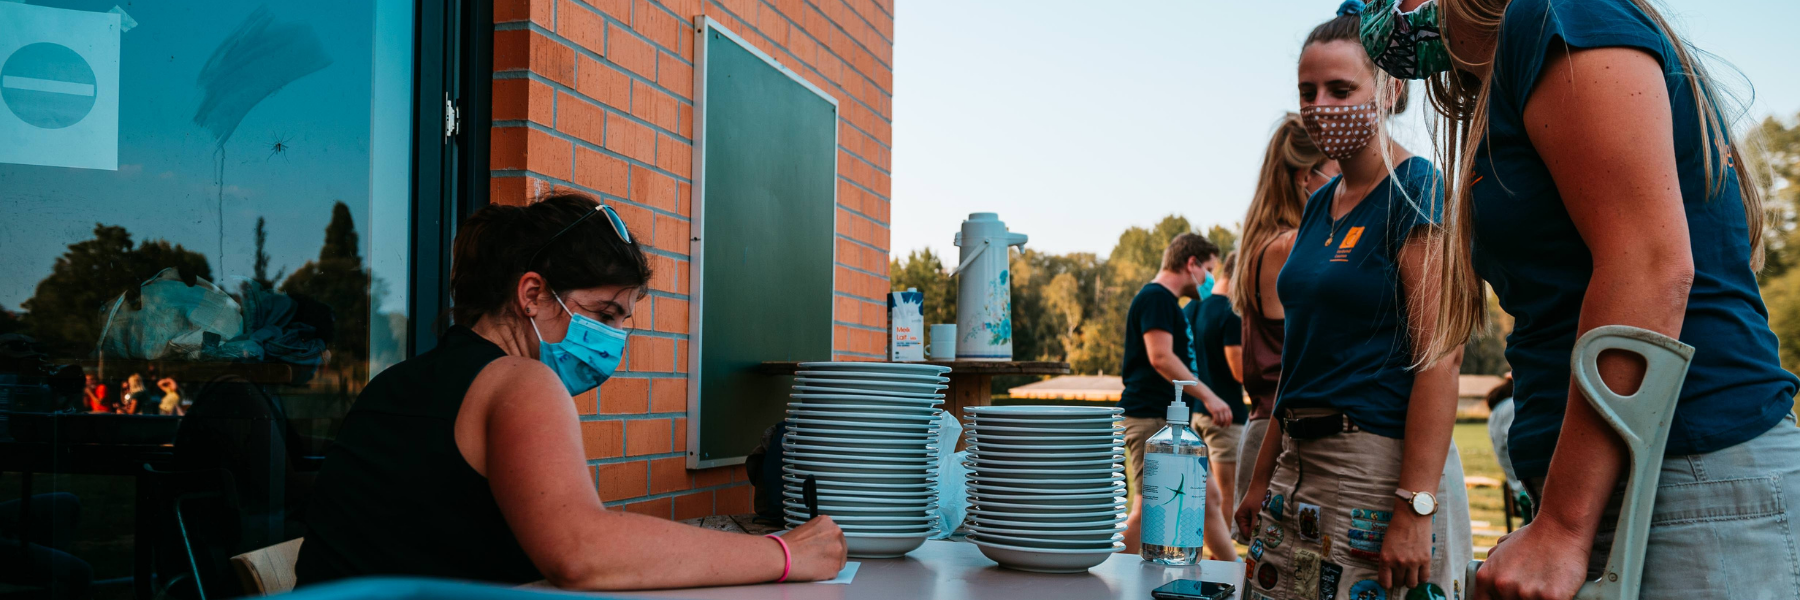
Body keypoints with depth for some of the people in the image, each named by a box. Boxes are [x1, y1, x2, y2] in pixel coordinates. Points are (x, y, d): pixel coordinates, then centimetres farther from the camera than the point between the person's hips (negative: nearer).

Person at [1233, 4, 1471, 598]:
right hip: (1301, 460, 7)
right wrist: (1263, 478, 16)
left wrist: (1414, 510, -23)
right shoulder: (1320, 205, 14)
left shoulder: (1418, 191, -9)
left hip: (1380, 459, -7)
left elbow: (1439, 357, -17)